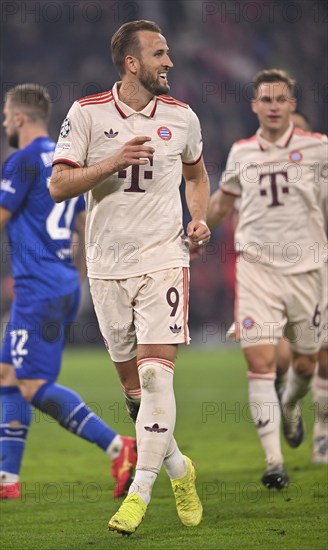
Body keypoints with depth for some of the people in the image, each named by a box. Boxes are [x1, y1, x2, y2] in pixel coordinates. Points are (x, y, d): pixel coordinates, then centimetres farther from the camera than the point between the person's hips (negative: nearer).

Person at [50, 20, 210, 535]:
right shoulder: (87, 114, -3)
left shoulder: (181, 117, 4)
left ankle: (141, 490, -13)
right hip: (108, 265, 1)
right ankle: (177, 465, 29)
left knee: (156, 375, -15)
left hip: (164, 259, 0)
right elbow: (58, 185, -7)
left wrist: (199, 220, 4)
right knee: (132, 384, 7)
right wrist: (113, 162, -19)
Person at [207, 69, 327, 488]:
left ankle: (290, 408, 47)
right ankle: (273, 460, -13)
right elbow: (223, 201, 24)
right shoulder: (242, 153, 7)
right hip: (256, 267, 0)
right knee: (260, 362, -13)